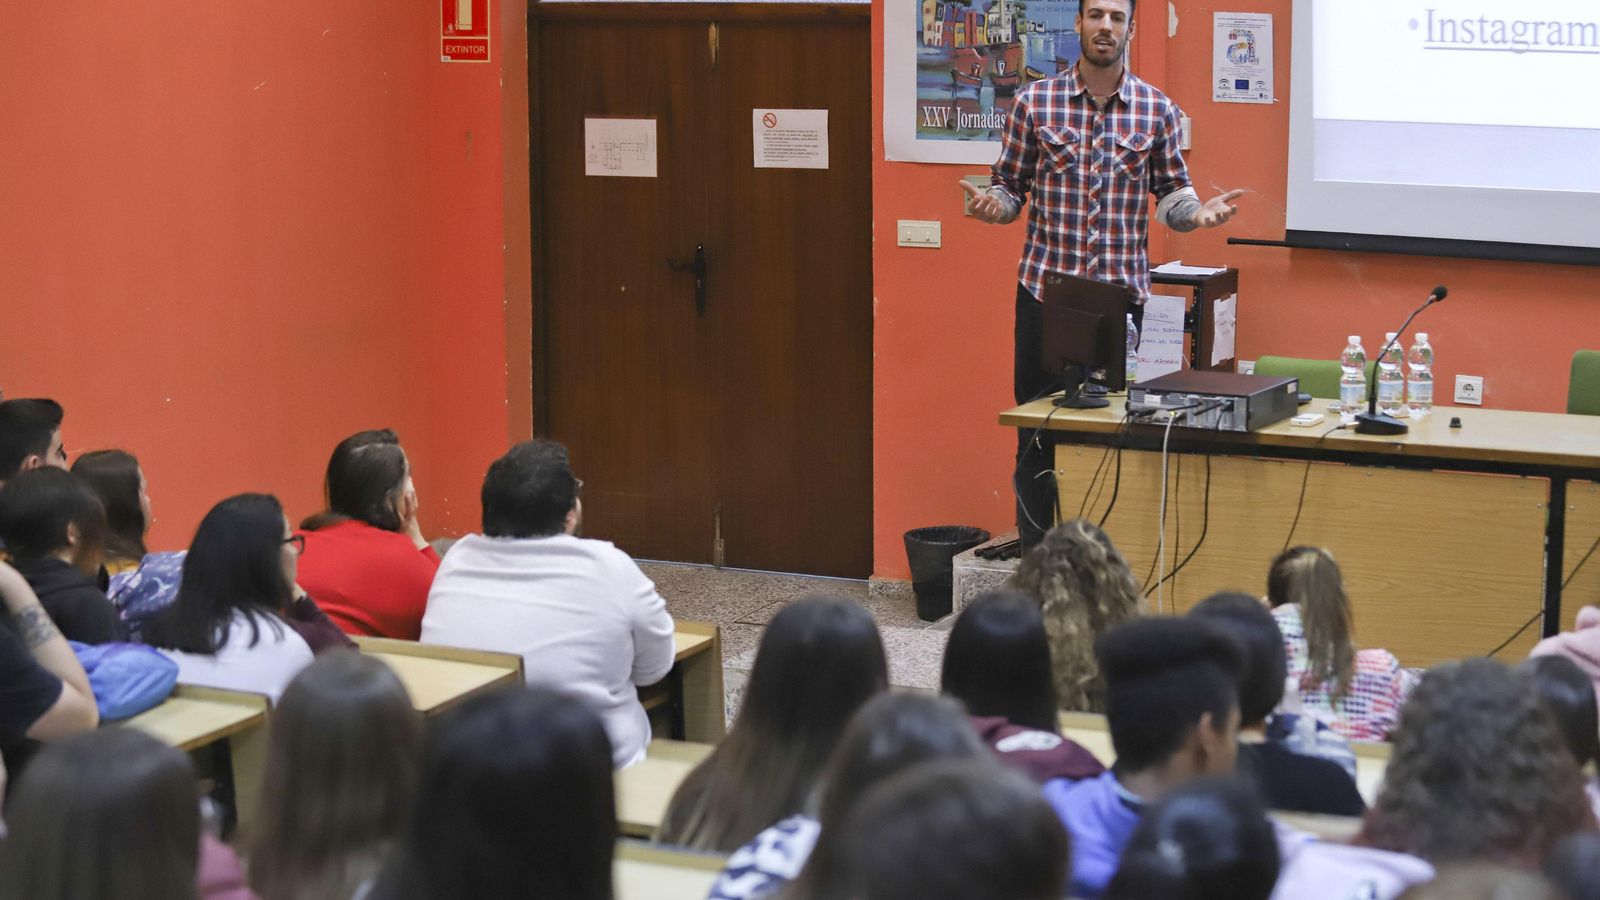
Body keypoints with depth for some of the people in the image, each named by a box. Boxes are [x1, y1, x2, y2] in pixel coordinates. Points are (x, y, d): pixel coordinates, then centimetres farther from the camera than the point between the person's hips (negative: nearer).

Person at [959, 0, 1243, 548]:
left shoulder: (1158, 110, 4)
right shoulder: (1035, 103, 2)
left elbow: (1171, 193, 9)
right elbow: (1011, 188, 5)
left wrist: (1199, 213, -12)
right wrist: (994, 205, -16)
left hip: (1122, 292, 1)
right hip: (1044, 286, 0)